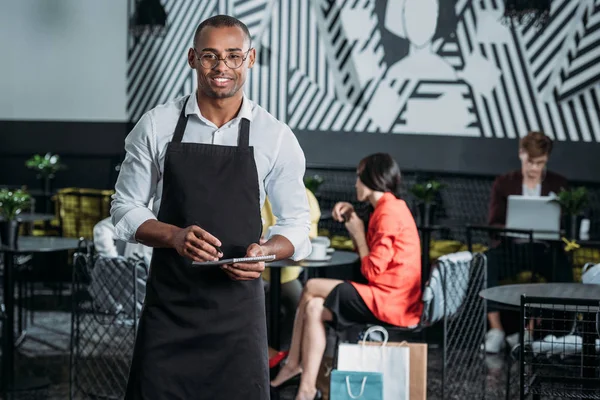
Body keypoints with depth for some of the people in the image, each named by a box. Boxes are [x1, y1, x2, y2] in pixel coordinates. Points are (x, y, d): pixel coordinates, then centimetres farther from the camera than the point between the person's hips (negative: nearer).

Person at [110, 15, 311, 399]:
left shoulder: (276, 137, 0)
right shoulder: (156, 126, 0)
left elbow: (297, 223, 6)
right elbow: (125, 208, 4)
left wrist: (266, 252, -16)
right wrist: (174, 236, -15)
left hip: (238, 300, 0)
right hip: (168, 300, 0)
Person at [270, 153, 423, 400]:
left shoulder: (389, 212, -15)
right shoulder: (389, 208, 17)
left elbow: (372, 271, -18)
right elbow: (369, 258, 19)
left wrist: (358, 233, -5)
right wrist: (351, 218, 10)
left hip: (390, 301, -10)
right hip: (388, 298, 10)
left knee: (311, 288, -7)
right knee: (314, 308, 2)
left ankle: (294, 365, 1)